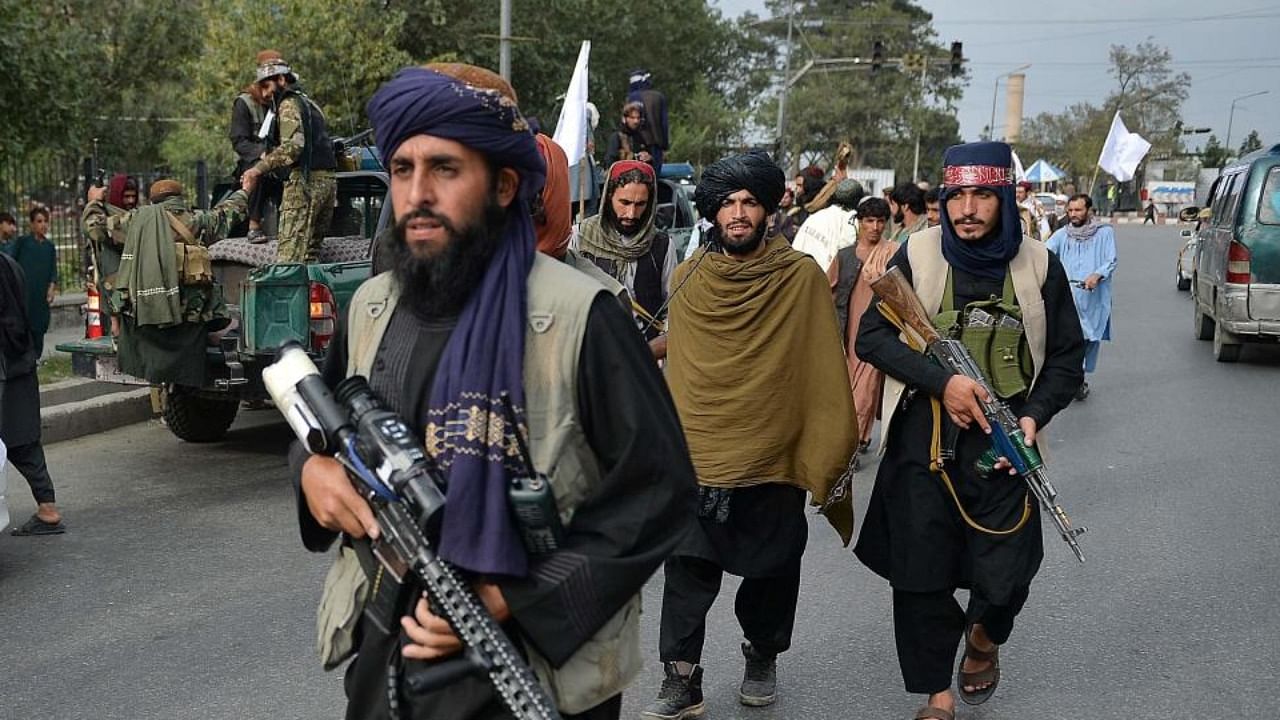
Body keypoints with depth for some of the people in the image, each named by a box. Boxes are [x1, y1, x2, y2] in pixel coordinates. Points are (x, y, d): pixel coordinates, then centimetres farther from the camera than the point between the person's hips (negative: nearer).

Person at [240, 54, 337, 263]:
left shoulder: (290, 104, -4)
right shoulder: (310, 103, 26)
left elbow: (293, 145, -20)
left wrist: (258, 169, -20)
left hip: (305, 181, -9)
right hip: (328, 181, 9)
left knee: (288, 257, -13)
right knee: (312, 251, 11)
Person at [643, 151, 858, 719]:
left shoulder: (802, 276, -4)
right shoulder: (690, 277, 4)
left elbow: (824, 367, -3)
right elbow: (676, 362, 10)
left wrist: (829, 447, -5)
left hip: (774, 453, -1)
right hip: (698, 453, 1)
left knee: (773, 567, 12)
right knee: (688, 570, -3)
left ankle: (762, 657, 33)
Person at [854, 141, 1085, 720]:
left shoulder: (1037, 265, 1)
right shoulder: (918, 255, -2)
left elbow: (1066, 356, 9)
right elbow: (871, 336, -3)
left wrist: (1034, 415, -9)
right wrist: (942, 381, -15)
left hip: (1002, 440, 0)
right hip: (922, 438, 0)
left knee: (1004, 575, -1)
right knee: (921, 572, 3)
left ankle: (984, 636, 36)